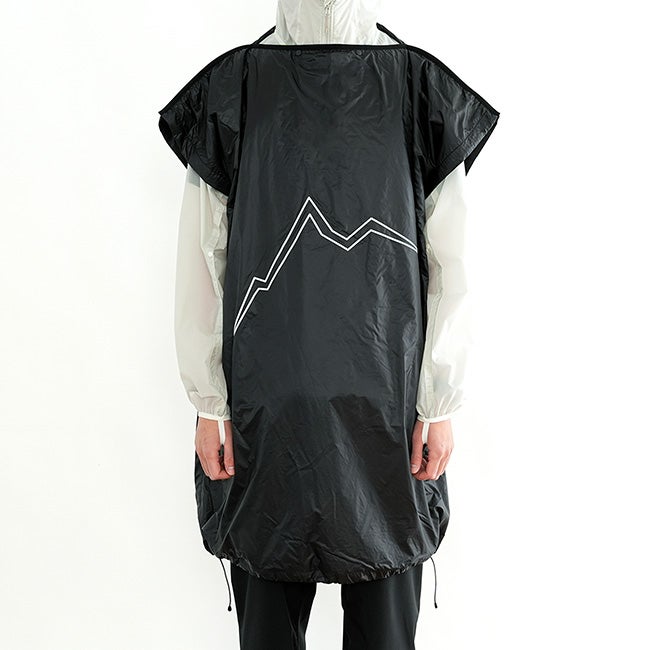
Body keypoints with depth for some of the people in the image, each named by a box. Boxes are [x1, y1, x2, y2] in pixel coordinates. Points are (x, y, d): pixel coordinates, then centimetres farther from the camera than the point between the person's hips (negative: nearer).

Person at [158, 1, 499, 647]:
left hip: (387, 401, 0)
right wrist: (208, 405, 0)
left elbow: (448, 266, 2)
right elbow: (202, 261, 2)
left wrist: (439, 406, -1)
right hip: (264, 396, 1)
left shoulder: (419, 88, 3)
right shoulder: (234, 91, 4)